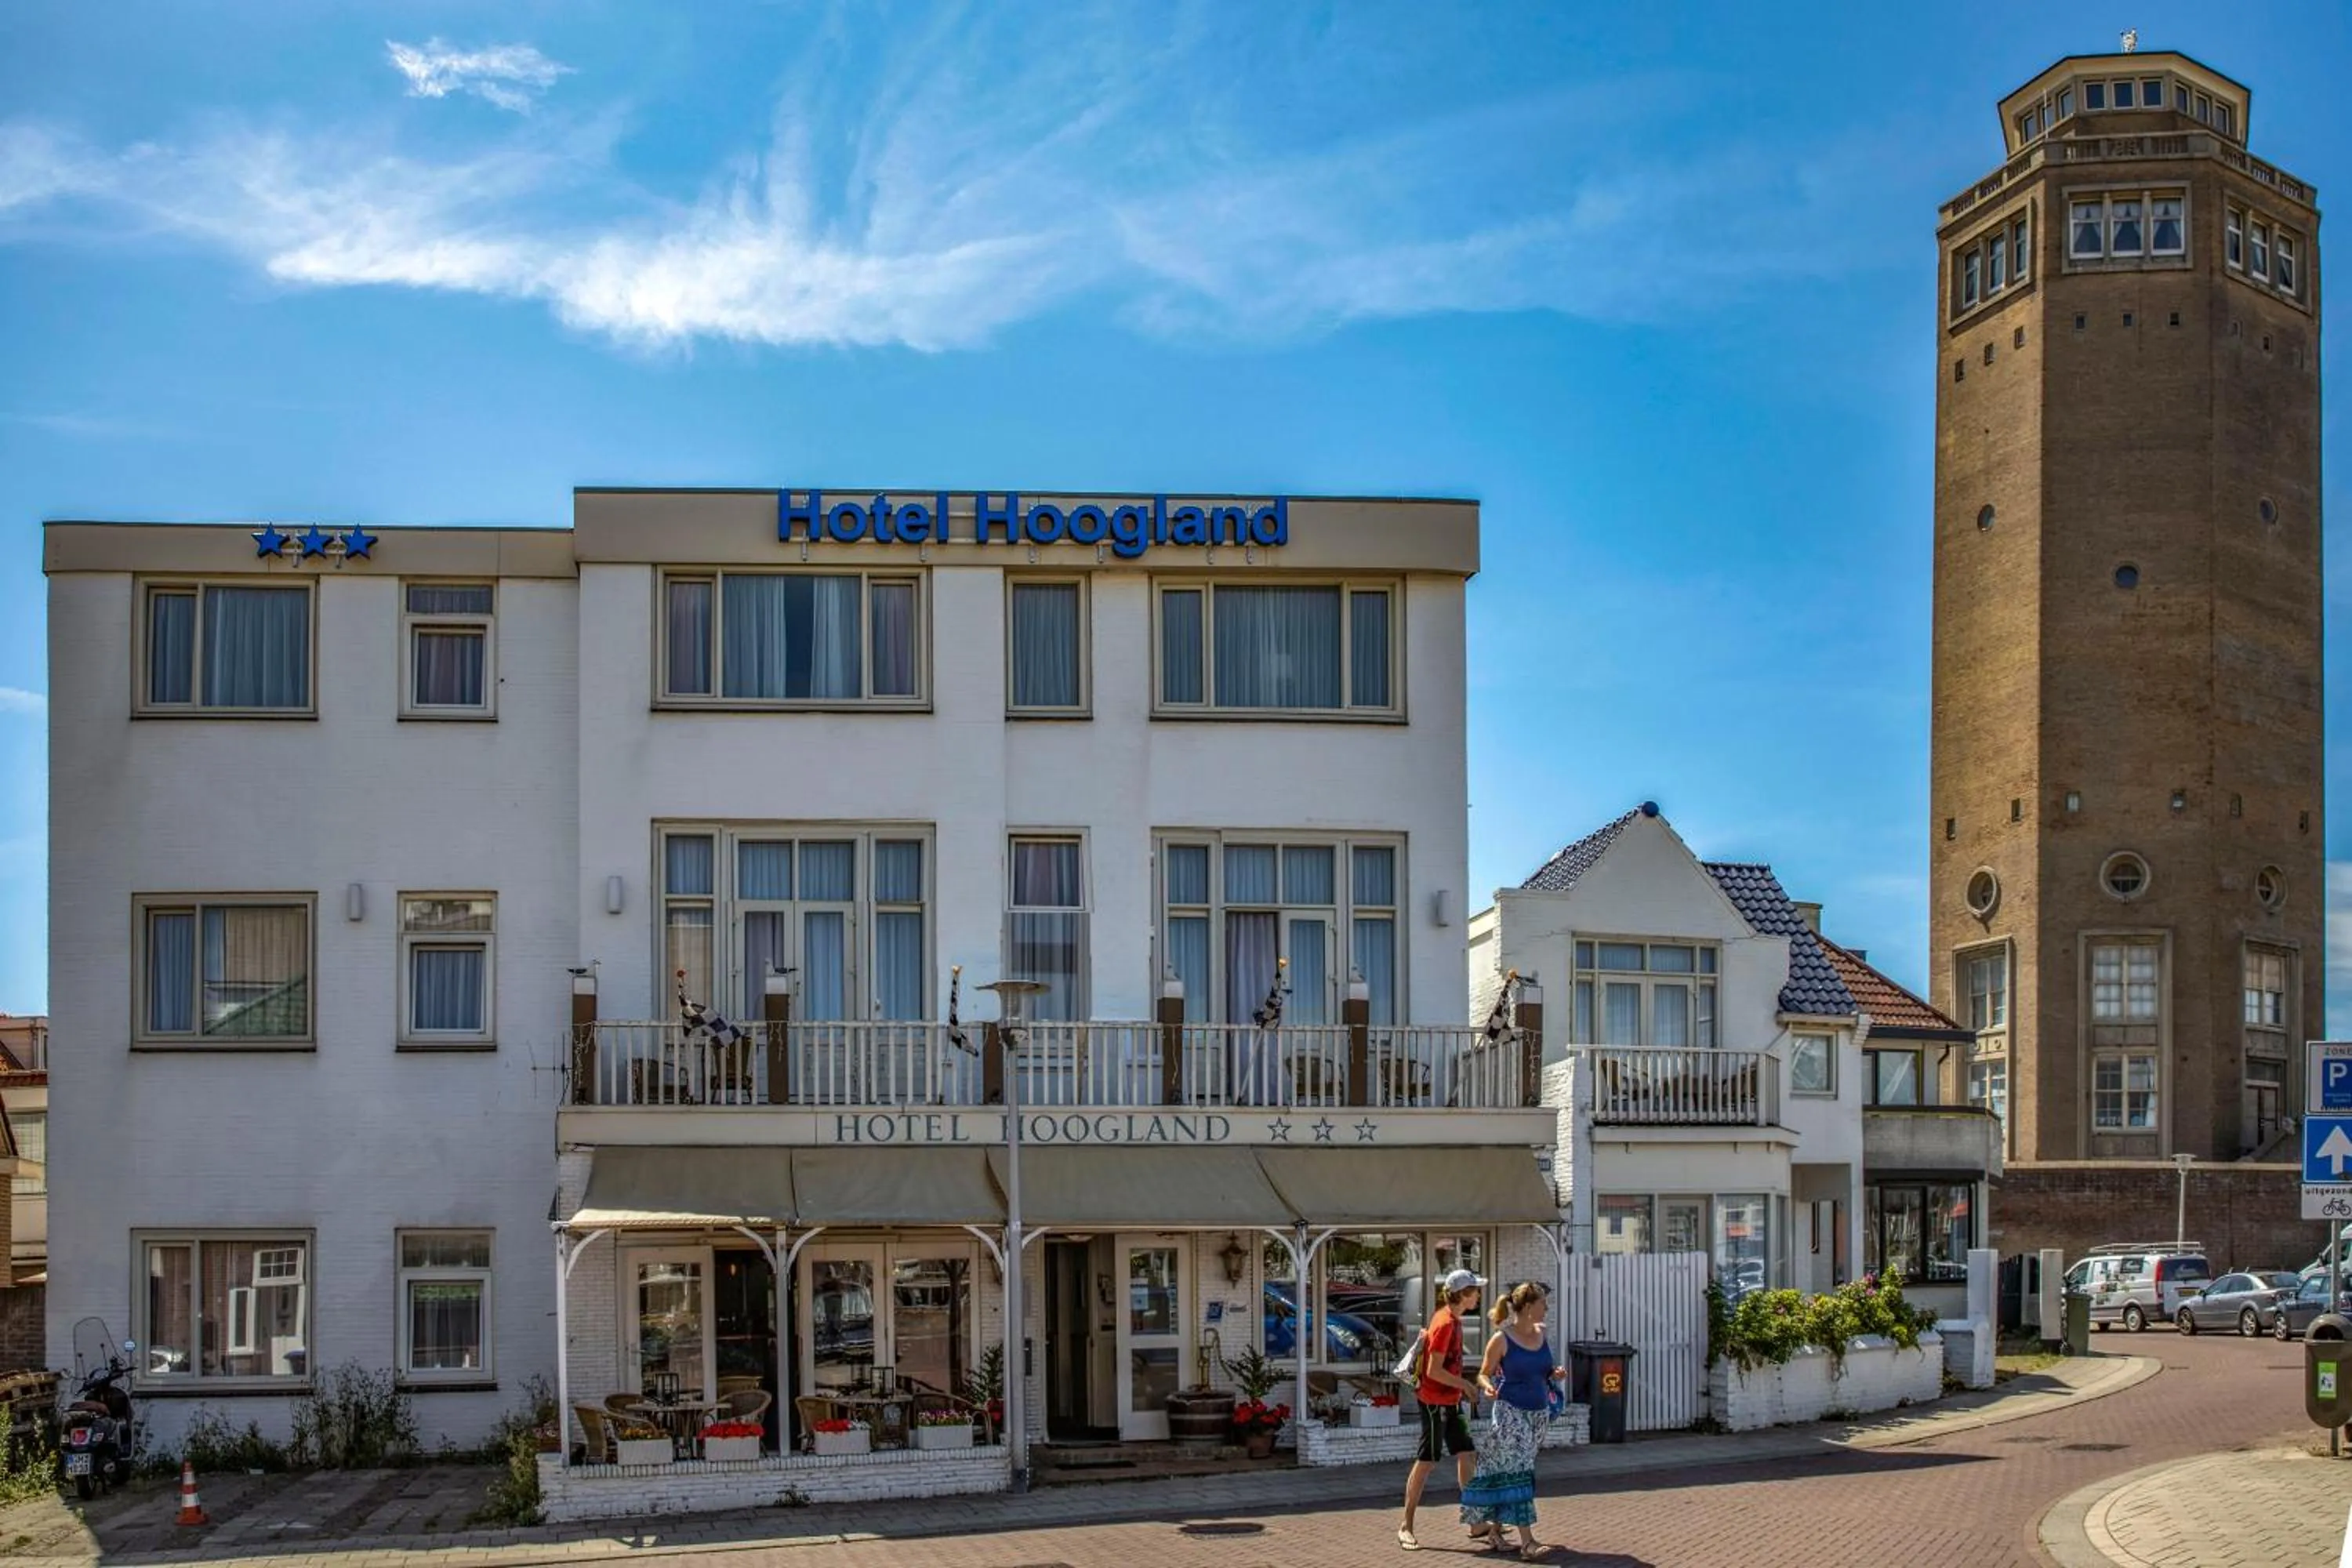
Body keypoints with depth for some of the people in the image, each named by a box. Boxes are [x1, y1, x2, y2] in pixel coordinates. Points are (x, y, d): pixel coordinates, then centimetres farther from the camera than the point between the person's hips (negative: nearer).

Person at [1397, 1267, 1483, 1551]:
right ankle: (1406, 1526, 1)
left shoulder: (1453, 1319, 9)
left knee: (1467, 1455, 10)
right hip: (1435, 1400, -9)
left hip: (1450, 1401, 9)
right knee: (1427, 1461, -5)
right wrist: (1464, 1384, -13)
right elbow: (1434, 1370, -23)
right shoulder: (1445, 1324, -20)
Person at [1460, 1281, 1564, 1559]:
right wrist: (1488, 1387, -23)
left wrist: (1555, 1374, -2)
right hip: (1511, 1411, -6)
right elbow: (1484, 1374, -2)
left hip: (1539, 1411, 6)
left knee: (1504, 1471, 12)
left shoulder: (1541, 1333, 6)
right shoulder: (1501, 1340, -10)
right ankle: (1527, 1541, -14)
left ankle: (1494, 1526, 22)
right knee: (1517, 1472, -10)